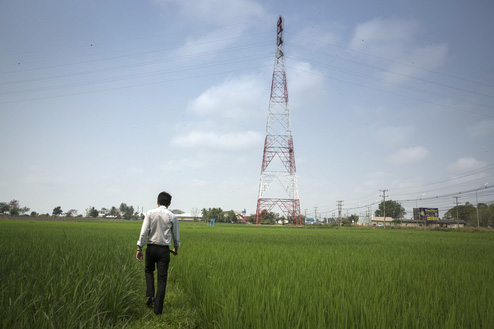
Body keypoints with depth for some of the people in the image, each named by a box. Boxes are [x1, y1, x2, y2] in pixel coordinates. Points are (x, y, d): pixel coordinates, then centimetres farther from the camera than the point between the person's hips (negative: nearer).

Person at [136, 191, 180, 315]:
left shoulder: (150, 213, -4)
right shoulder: (172, 217, -1)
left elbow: (143, 232, -8)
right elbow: (176, 235, 8)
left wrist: (139, 249, -2)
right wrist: (176, 248, 25)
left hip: (151, 248, 0)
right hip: (164, 250, 0)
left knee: (149, 271, 25)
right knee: (162, 278, 5)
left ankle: (150, 295, 8)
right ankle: (158, 308, 7)